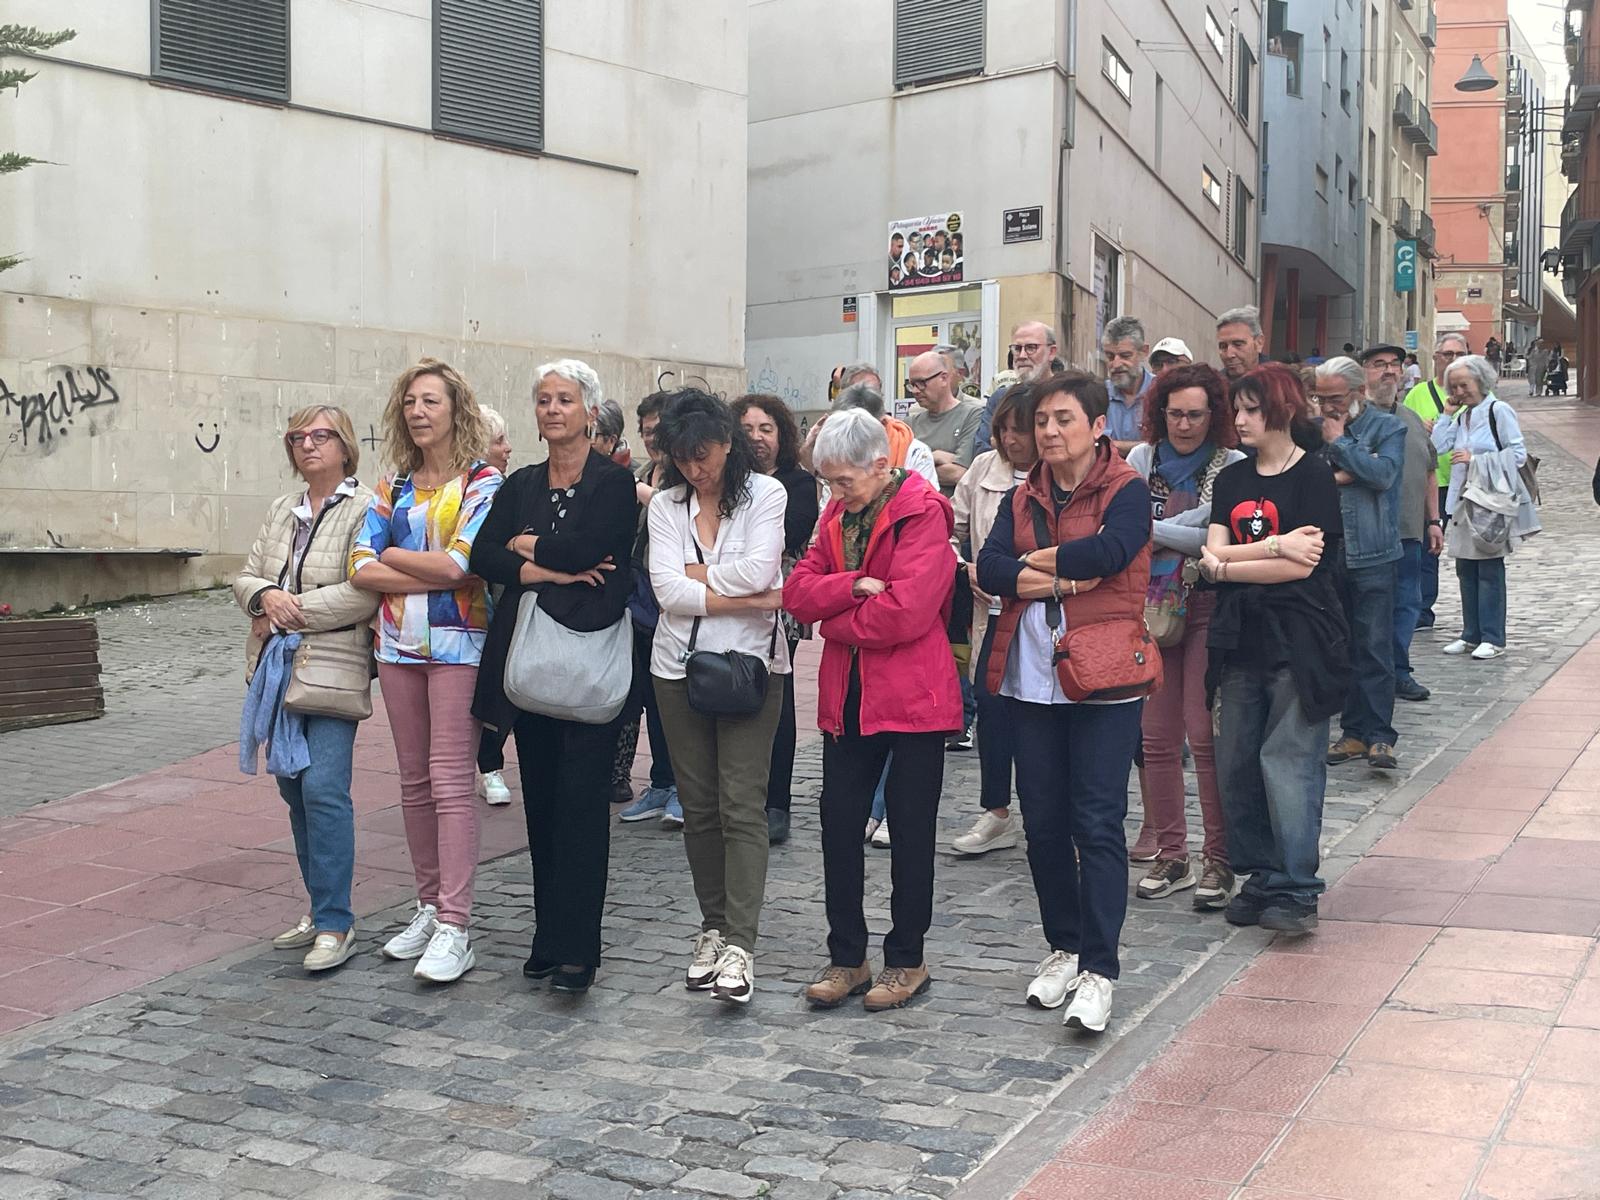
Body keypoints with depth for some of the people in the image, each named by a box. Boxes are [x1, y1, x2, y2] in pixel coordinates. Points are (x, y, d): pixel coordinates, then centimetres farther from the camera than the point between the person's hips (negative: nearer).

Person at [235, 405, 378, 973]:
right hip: (280, 668, 8)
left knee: (323, 789, -13)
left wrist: (296, 609, -15)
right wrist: (267, 597, -9)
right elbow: (246, 578, 14)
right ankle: (321, 909, 23)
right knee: (294, 787, 12)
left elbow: (364, 592, -17)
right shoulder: (281, 510, 16)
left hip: (332, 669, -8)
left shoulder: (365, 509, -7)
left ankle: (335, 923, -5)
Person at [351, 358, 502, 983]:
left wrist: (392, 556, -3)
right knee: (415, 782, 11)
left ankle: (454, 928, -6)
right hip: (399, 644, 6)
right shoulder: (394, 485, 11)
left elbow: (459, 564, -17)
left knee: (450, 783, -8)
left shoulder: (482, 481, -4)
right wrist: (433, 575, -10)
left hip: (458, 644, -6)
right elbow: (361, 568, 1)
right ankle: (430, 906, 22)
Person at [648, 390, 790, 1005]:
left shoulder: (765, 494, -2)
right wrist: (749, 601, -13)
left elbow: (758, 570, -17)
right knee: (698, 805, 9)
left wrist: (696, 575, -5)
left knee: (742, 806, -8)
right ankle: (713, 926, 21)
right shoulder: (666, 505, 6)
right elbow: (667, 590, -8)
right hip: (680, 666, 4)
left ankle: (739, 944, -7)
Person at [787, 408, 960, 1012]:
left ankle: (907, 960, 19)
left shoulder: (923, 513, -11)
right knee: (839, 822, 8)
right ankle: (846, 957, 20)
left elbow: (906, 611, -22)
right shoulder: (838, 514, 11)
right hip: (848, 696, 7)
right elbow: (798, 591, 2)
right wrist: (854, 586, -16)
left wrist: (835, 621, -8)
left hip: (912, 692, -6)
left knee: (911, 830, 5)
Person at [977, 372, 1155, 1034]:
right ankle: (1063, 947, 25)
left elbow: (1110, 550, -22)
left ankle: (1098, 970, -1)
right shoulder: (1023, 497, 12)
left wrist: (1031, 560, -9)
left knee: (1097, 823, -6)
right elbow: (989, 568, -3)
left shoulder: (1126, 490, -2)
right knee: (1043, 820, 10)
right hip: (1030, 676, 5)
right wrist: (1063, 578, -16)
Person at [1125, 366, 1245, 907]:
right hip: (1152, 606, 4)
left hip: (1209, 606, -4)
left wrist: (1153, 528, -11)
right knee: (1157, 736, 5)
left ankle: (1218, 859, 5)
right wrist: (1186, 528, -11)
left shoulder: (1233, 467, -3)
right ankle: (1171, 856, 16)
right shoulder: (1141, 458, 9)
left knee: (1205, 733, -7)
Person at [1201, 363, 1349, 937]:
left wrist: (1226, 566, -5)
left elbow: (1302, 567, -13)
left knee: (1288, 760, -9)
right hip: (1241, 641, 6)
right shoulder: (1231, 480, 14)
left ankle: (1296, 889, -1)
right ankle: (1260, 876, 17)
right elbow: (1213, 553, 1)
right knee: (1236, 765, 5)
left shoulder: (1314, 475, -4)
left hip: (1299, 642, -6)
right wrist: (1275, 547, -13)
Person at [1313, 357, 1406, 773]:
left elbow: (1383, 474, -15)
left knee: (1374, 647, -4)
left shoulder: (1388, 427, 1)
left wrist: (1339, 443, -7)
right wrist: (1336, 477, -13)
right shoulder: (1315, 429, 10)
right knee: (1340, 648, 8)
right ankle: (1354, 732, 15)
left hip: (1373, 556, -4)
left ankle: (1379, 736, -1)